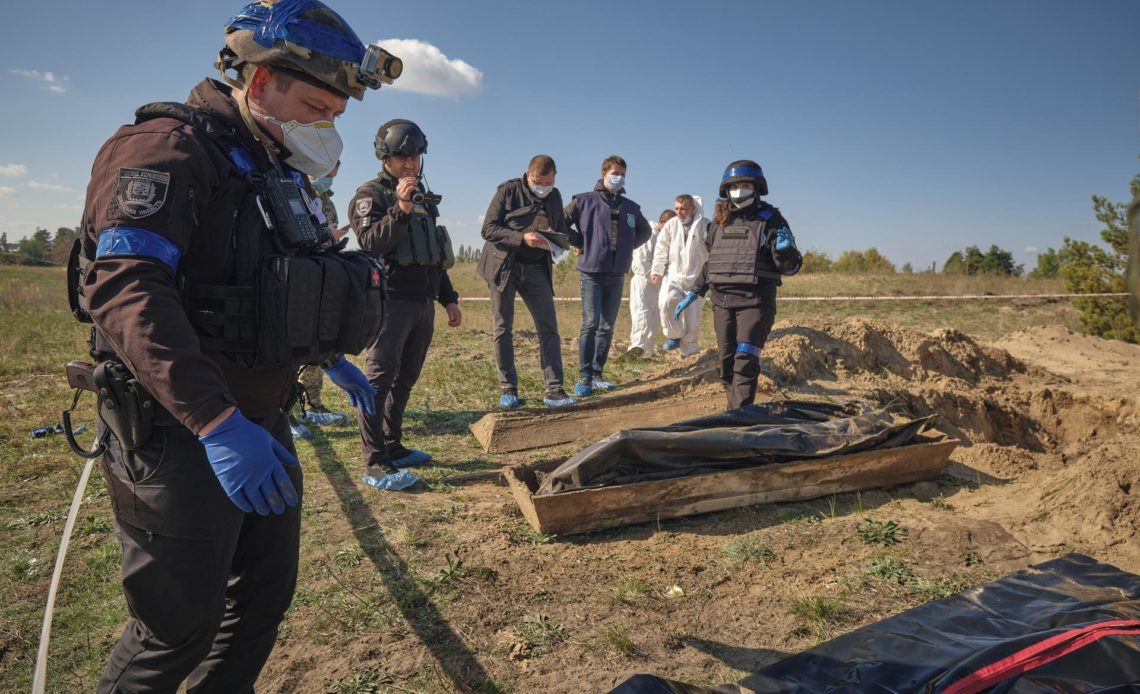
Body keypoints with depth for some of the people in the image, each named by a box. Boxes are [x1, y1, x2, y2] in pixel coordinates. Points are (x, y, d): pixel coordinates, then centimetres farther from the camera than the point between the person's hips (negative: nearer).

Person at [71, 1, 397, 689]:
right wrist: (217, 422, -35)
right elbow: (127, 290, -28)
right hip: (179, 435, -8)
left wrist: (331, 357, 22)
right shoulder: (170, 148, -15)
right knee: (181, 626, 6)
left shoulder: (276, 172, 13)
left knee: (266, 595, 18)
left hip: (260, 423, 9)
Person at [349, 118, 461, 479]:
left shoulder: (424, 196, 20)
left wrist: (448, 298, 23)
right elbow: (371, 243, -18)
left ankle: (392, 446, 22)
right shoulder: (370, 194, -2)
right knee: (380, 378, -8)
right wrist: (400, 208, -28)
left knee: (405, 379, 12)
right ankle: (375, 460, -5)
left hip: (423, 303, 8)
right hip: (390, 301, -8)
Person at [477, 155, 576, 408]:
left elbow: (562, 231, 15)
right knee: (502, 329, 1)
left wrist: (555, 235, -11)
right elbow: (488, 229, -11)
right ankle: (508, 389, 10)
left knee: (549, 328, -4)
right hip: (503, 265, -3)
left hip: (536, 267, 4)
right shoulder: (508, 190, -6)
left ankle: (554, 390, -2)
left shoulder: (554, 196, 8)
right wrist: (522, 238, -24)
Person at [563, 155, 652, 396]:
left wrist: (629, 245, 13)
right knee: (590, 324, -9)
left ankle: (597, 374, 14)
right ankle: (584, 376, -2)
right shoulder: (585, 201, 1)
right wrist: (578, 243, -1)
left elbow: (645, 231, 28)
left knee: (607, 327, 6)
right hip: (592, 272, -4)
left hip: (617, 275, 4)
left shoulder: (631, 207, 13)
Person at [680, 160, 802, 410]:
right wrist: (693, 293, 21)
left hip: (755, 301, -5)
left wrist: (784, 250, -22)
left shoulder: (770, 219, 1)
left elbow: (790, 267, 0)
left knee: (745, 361, -15)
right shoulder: (720, 221, 14)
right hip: (722, 301, 5)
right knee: (727, 363, 7)